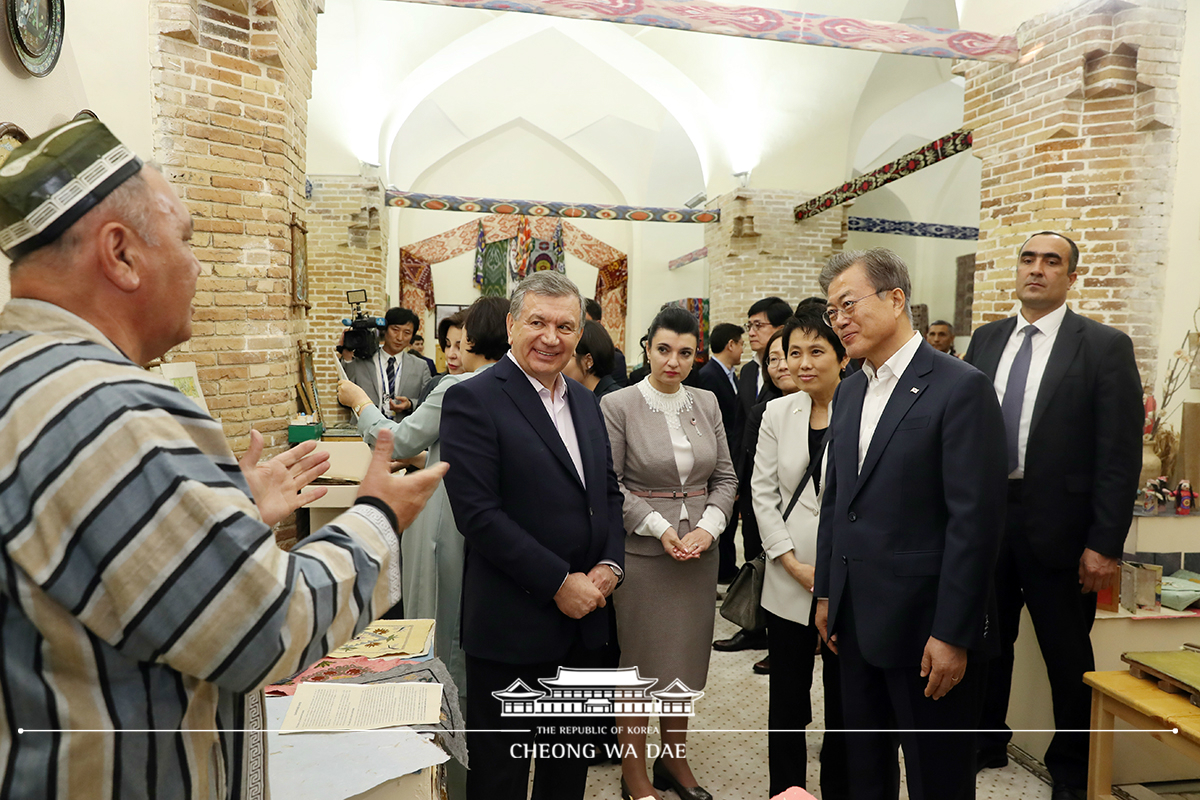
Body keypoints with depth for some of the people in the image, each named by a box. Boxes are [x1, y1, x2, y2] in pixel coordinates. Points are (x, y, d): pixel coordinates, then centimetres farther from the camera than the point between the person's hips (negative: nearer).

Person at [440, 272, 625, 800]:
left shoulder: (584, 401, 10)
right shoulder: (473, 399, -13)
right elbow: (477, 512, -20)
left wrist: (610, 563, -2)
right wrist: (559, 582, -18)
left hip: (583, 617, 7)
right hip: (513, 623, -6)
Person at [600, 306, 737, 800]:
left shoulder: (706, 403, 5)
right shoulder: (618, 405, -8)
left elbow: (725, 476, 8)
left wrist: (708, 527, -7)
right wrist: (660, 528, -15)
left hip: (698, 548, 4)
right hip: (642, 550, -4)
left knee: (686, 660, 14)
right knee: (641, 662, 6)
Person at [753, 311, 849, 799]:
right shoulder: (778, 413, 3)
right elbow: (763, 493, 3)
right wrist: (795, 564, -4)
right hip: (789, 583, 3)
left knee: (845, 704, 11)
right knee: (786, 702, 13)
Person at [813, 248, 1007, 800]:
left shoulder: (961, 388, -13)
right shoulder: (849, 390, 10)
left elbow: (975, 520, -17)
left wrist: (953, 635, -17)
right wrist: (827, 593, 13)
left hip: (926, 625, -6)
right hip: (857, 620, 7)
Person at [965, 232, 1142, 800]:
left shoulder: (1105, 347, -6)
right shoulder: (985, 340, 7)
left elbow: (1120, 454, -9)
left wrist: (1105, 544, -12)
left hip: (1057, 525, -4)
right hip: (983, 515, 4)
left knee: (1068, 655, 11)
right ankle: (986, 740, 39)